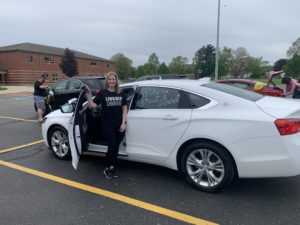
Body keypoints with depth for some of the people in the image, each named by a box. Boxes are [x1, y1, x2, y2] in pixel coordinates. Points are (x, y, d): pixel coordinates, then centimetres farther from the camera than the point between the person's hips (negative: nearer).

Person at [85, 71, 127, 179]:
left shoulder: (121, 94, 8)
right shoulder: (102, 93, -2)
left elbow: (124, 109, 8)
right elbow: (92, 105, -8)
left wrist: (123, 123, -1)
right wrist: (88, 93, -19)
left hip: (119, 125, 3)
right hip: (107, 125, -3)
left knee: (116, 148, 9)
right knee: (112, 147, -6)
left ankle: (111, 167, 27)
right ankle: (108, 168, 17)